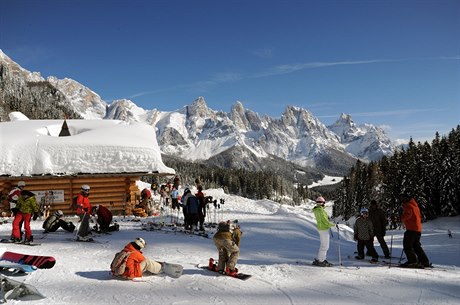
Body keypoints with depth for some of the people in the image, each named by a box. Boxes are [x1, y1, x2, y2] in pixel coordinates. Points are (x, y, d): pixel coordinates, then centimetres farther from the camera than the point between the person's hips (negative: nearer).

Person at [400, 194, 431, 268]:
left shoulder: (408, 205, -8)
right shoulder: (415, 205, 21)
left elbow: (407, 214, -22)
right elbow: (419, 216, 25)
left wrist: (402, 218, -5)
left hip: (411, 229, -9)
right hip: (418, 229, 9)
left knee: (407, 245, -6)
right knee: (416, 245, 16)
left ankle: (412, 261, -12)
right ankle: (425, 261, 15)